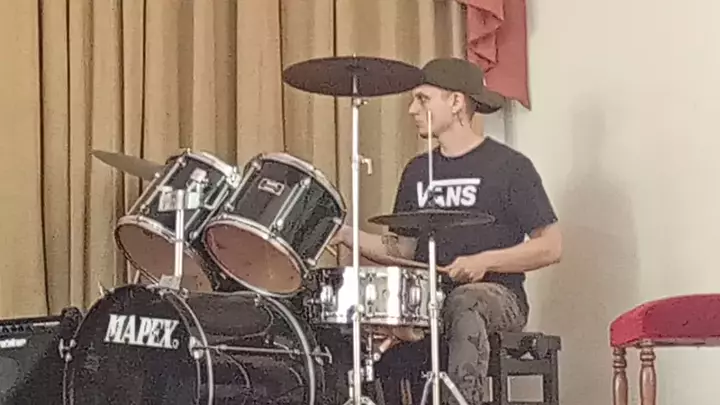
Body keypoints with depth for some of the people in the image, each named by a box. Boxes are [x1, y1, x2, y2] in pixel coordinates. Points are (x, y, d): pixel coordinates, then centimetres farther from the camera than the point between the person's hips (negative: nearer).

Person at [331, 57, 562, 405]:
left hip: (495, 294, -5)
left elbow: (551, 246, -5)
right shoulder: (418, 171, 17)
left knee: (464, 305, -39)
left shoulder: (508, 166, -2)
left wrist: (485, 261, -18)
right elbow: (403, 249, 17)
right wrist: (348, 236, 0)